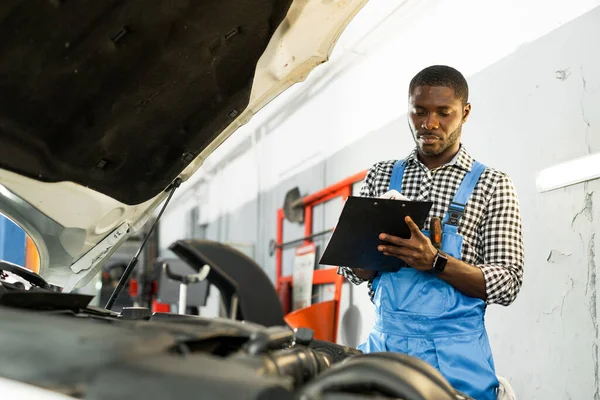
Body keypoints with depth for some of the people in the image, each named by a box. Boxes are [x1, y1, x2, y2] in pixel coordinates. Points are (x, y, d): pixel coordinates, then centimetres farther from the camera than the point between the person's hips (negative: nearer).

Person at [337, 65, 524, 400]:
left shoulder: (491, 184, 0)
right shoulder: (381, 176, 10)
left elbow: (508, 284, -6)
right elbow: (352, 271, 10)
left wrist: (435, 262, -21)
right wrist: (381, 250, -13)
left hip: (454, 355, -3)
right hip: (385, 343, 3)